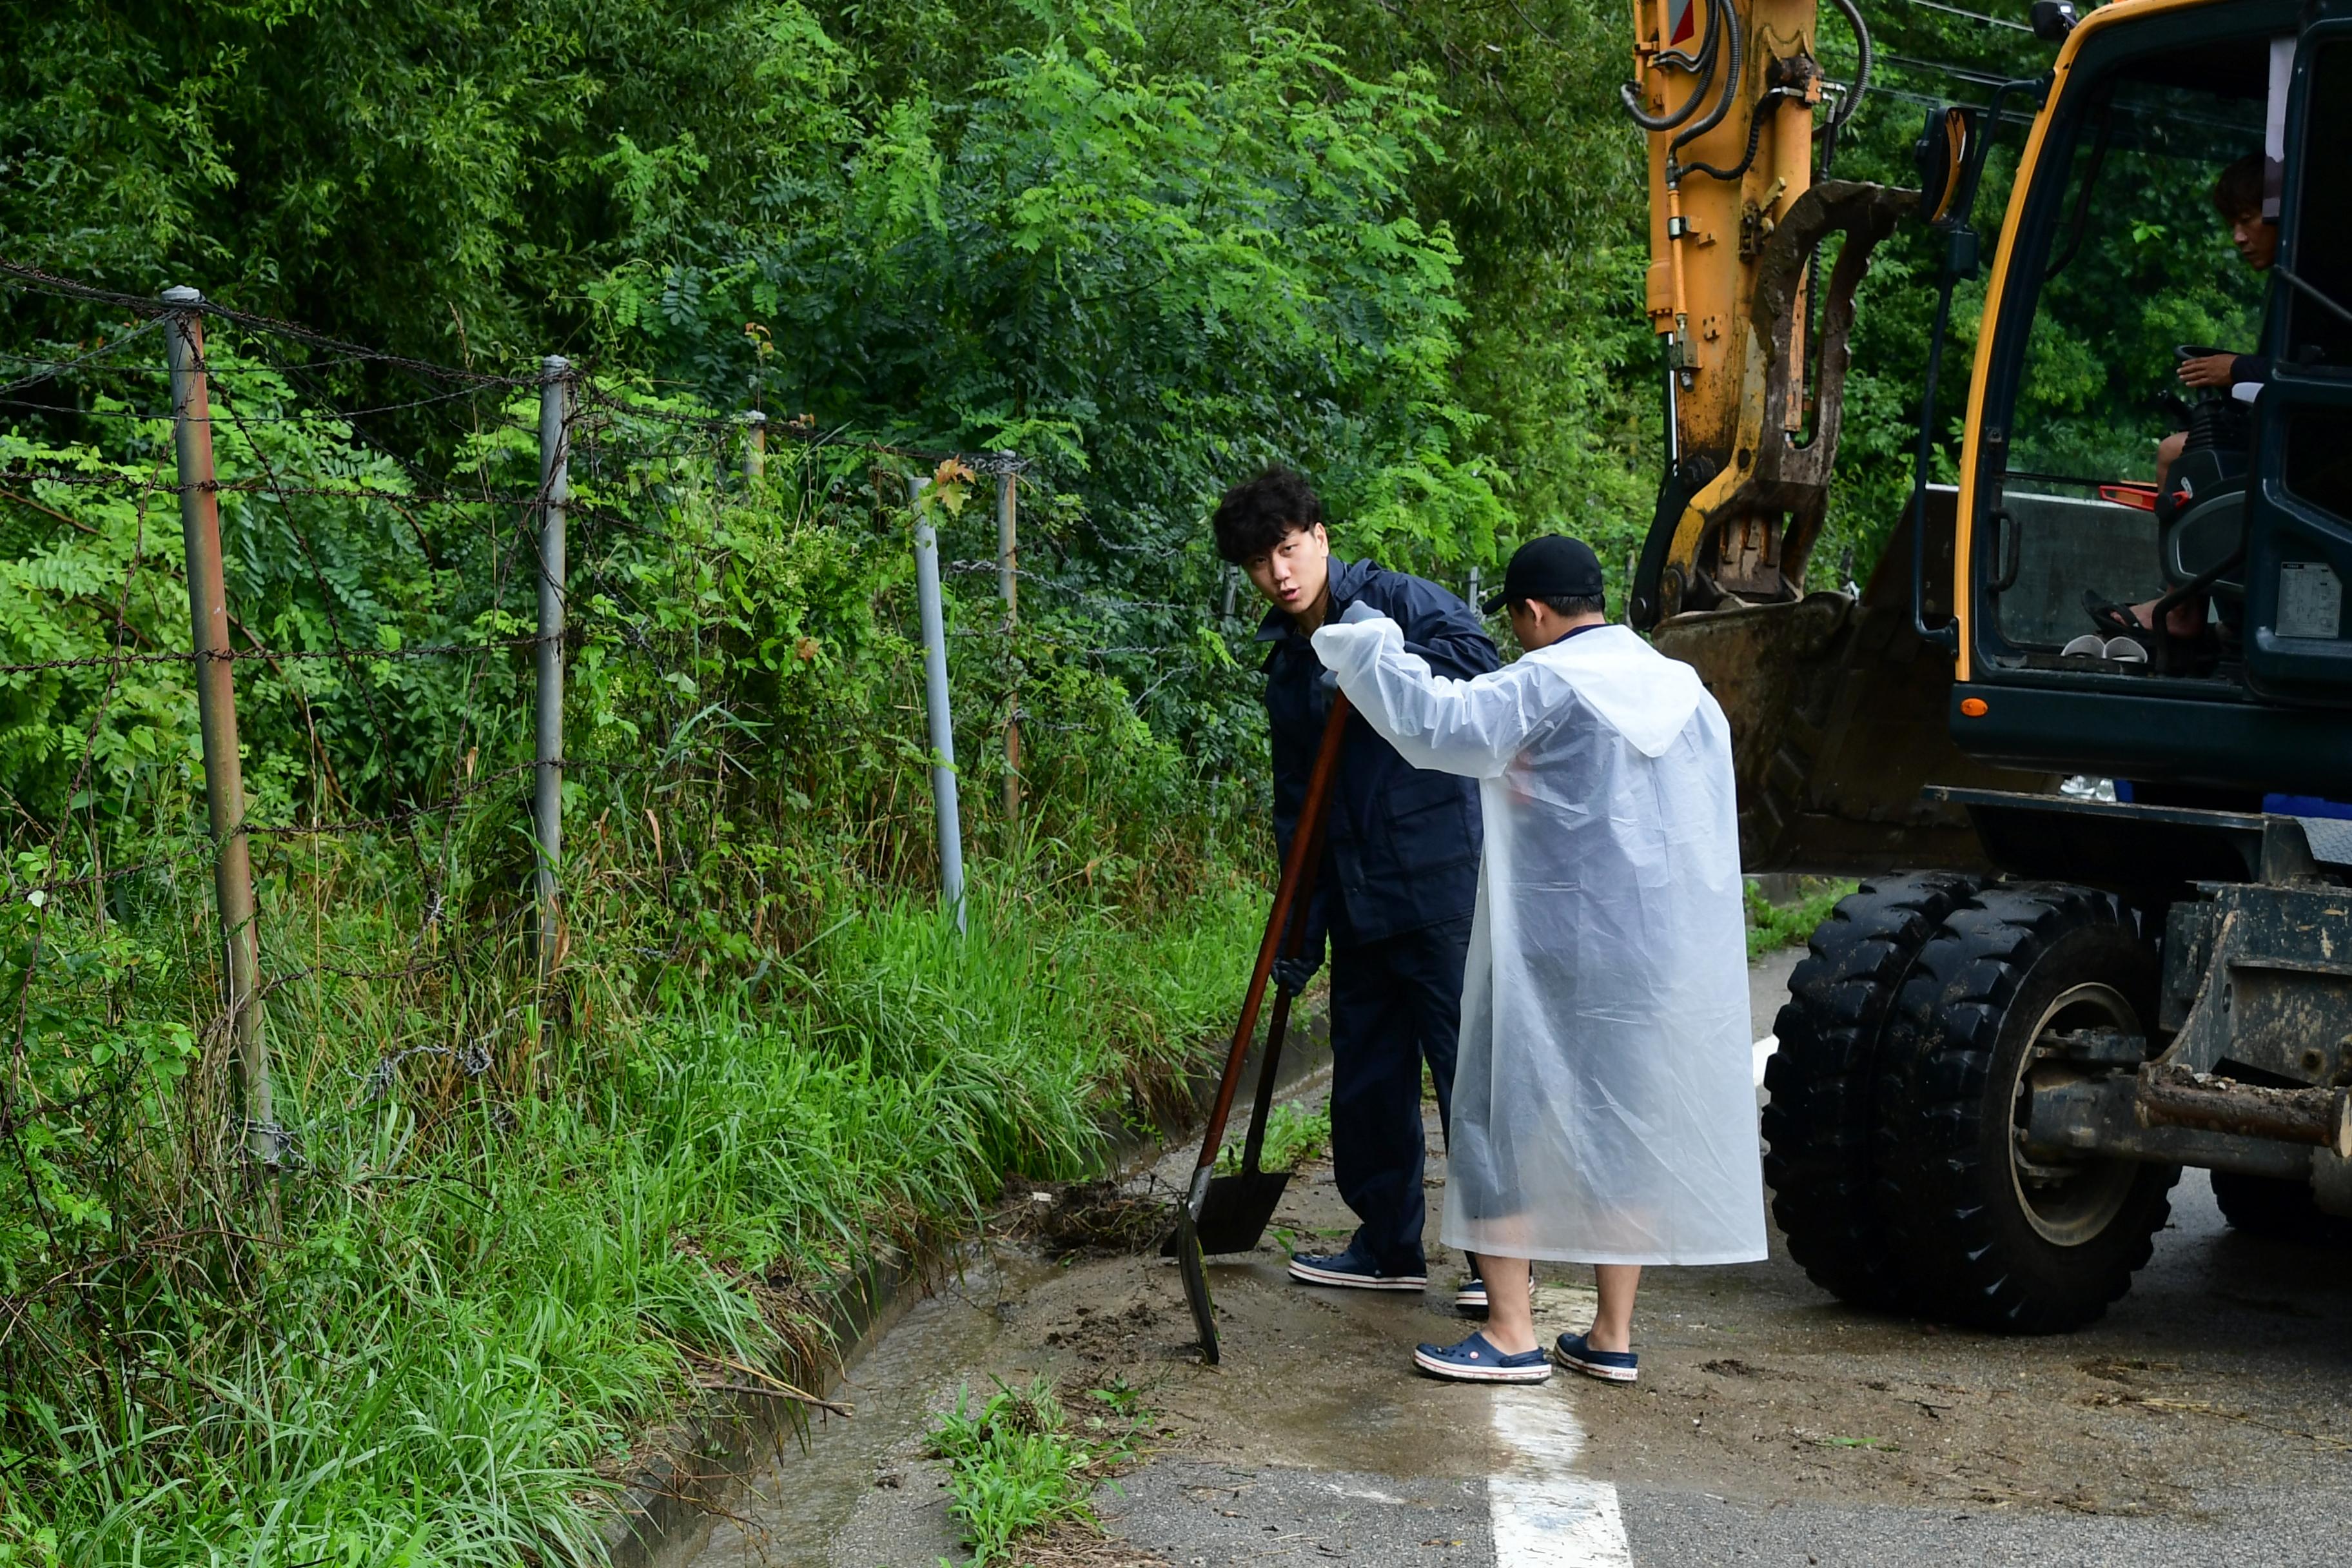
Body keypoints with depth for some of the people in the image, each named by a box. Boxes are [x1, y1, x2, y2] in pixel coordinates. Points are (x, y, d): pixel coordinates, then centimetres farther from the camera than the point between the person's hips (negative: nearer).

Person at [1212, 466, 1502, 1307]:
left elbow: (1477, 660, -27)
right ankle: (1388, 1245, 27)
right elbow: (1295, 803, 17)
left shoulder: (1400, 602, -7)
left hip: (1439, 888, -8)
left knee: (1468, 1064, -4)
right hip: (1358, 903, 8)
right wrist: (1298, 926, 15)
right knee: (1367, 1074, 14)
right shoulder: (1287, 664, 14)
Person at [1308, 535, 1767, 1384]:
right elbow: (1706, 831, 15)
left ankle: (1511, 1332, 4)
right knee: (1626, 1124, 13)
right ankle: (1612, 1336, 17)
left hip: (1551, 957, -7)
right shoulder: (1687, 693, 11)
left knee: (1503, 1119, 4)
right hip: (1666, 956, 7)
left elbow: (1436, 722, -21)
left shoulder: (1549, 686, -12)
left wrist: (1366, 643, -7)